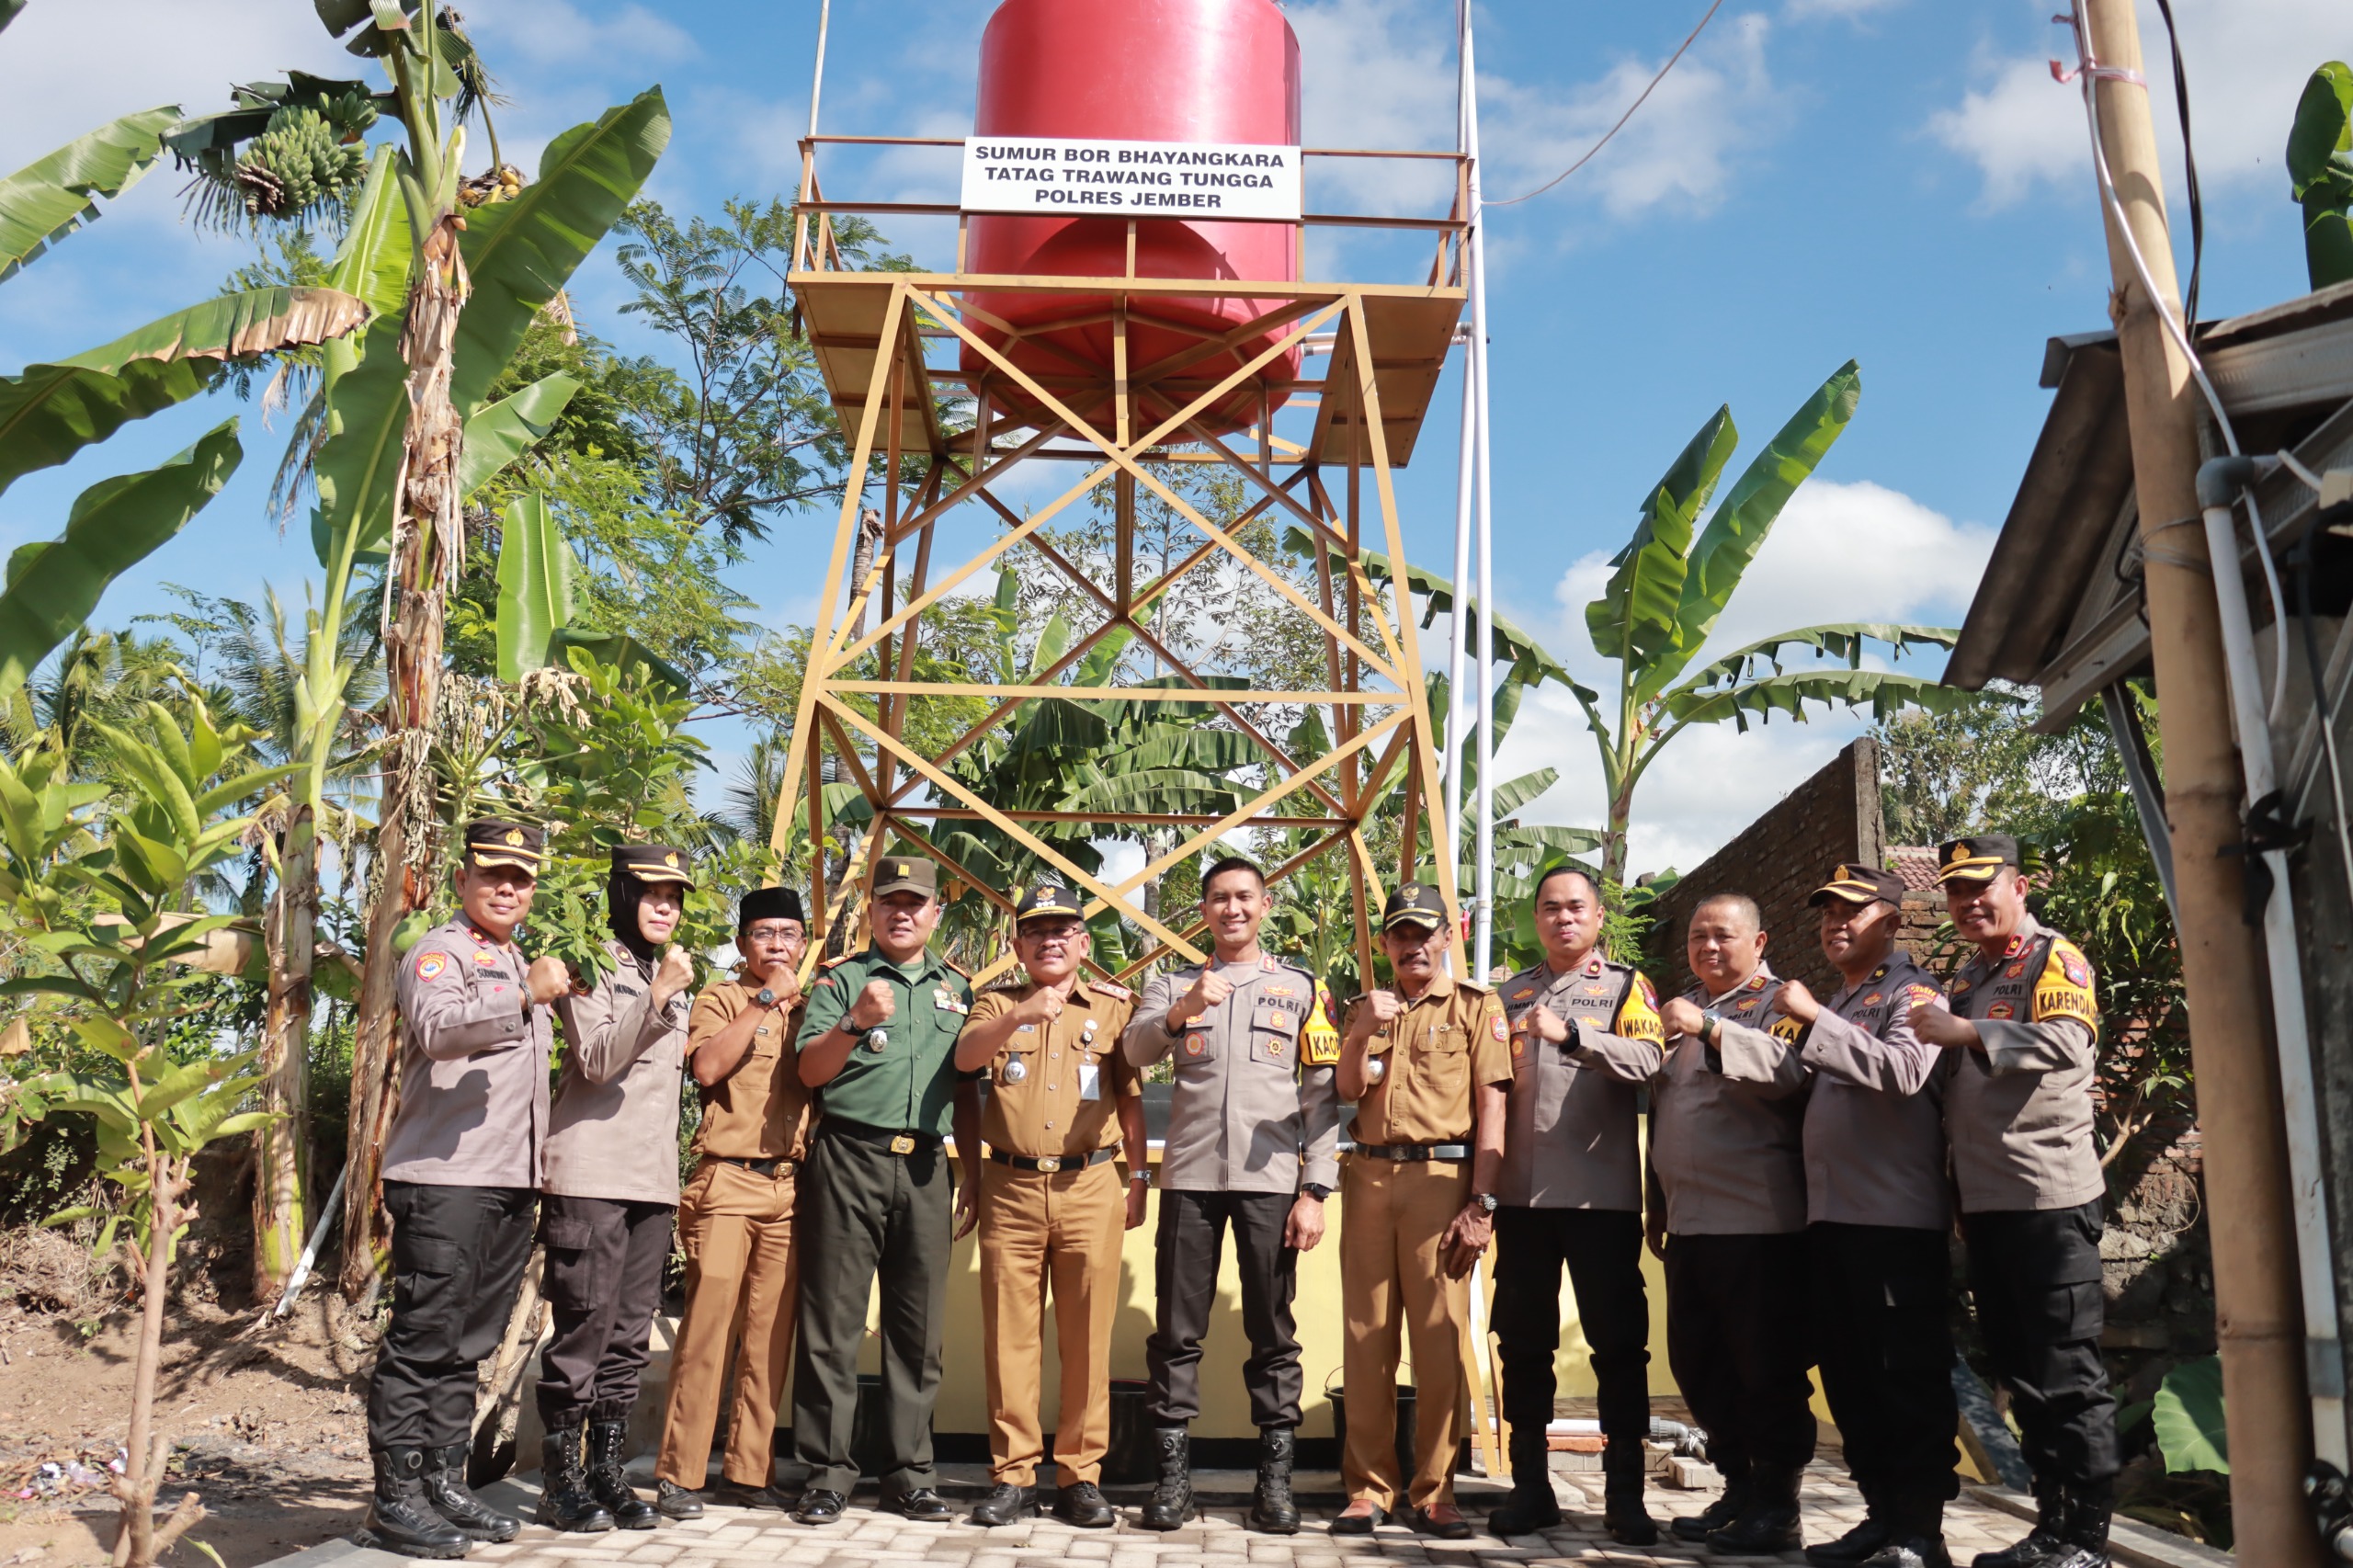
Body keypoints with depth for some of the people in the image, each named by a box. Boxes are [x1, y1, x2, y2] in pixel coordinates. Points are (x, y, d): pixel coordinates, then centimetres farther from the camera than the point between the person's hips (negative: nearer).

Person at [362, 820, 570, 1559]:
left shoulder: (519, 967, 24)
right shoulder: (440, 952, -3)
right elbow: (436, 1027, -24)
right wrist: (522, 997, -36)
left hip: (512, 1182, 8)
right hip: (444, 1177, -8)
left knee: (467, 1344, 12)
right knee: (422, 1339, -6)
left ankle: (444, 1483, 18)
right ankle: (395, 1496, 0)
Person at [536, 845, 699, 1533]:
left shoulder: (672, 977, 19)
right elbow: (595, 1059, -16)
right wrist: (655, 998, -24)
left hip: (653, 1181, 7)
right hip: (590, 1175, -7)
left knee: (629, 1335, 7)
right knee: (584, 1327, -6)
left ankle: (607, 1472, 14)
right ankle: (560, 1479, 4)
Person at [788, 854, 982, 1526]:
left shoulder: (958, 990, 16)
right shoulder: (842, 979, 7)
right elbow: (810, 1071, -4)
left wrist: (975, 1176, 13)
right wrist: (854, 1022, -20)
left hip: (924, 1166, 3)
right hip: (850, 1158, -3)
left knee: (919, 1325, 5)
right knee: (834, 1320, -1)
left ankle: (909, 1472, 14)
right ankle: (828, 1472, 7)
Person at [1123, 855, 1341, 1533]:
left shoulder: (1300, 987, 9)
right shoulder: (1174, 985, 12)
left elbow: (1324, 1095, 5)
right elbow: (1135, 1051, -6)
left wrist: (1315, 1189, -4)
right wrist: (1182, 1012, -26)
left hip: (1271, 1179, -1)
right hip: (1189, 1175, 1)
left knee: (1272, 1331, 3)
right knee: (1177, 1330, 3)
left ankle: (1276, 1476, 12)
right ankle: (1173, 1474, 10)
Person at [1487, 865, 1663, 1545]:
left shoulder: (1625, 987, 3)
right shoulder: (1511, 994, 14)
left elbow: (1645, 1061, -16)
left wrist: (1570, 1035, -29)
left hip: (1602, 1195, -3)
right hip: (1522, 1193, 4)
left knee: (1618, 1342, 1)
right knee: (1523, 1342, 8)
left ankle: (1625, 1494, 9)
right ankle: (1530, 1486, 18)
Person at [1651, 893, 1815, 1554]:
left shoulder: (1778, 1002, -2)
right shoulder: (1679, 1009, 19)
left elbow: (1790, 1072, -23)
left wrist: (1709, 1029, -33)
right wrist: (1659, 1206, 24)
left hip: (1759, 1221, -7)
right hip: (1688, 1222, 8)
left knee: (1767, 1371, -1)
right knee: (1696, 1366, 13)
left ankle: (1777, 1510, 9)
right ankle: (1739, 1491, 25)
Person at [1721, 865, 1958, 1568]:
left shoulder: (1912, 993, -3)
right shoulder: (1836, 1005, 23)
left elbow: (1902, 1070, -21)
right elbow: (1787, 1065, 11)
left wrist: (1814, 1018, -23)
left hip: (1896, 1219, -8)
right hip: (1830, 1216, 8)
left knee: (1908, 1378, -3)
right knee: (1848, 1376, 12)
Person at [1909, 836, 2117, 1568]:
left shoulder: (2054, 959, -4)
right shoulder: (1964, 979, 19)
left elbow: (2068, 1041, -22)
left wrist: (1967, 1032, -26)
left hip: (2048, 1199, -8)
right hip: (1984, 1204, 8)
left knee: (2067, 1376, -3)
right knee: (2020, 1374, 12)